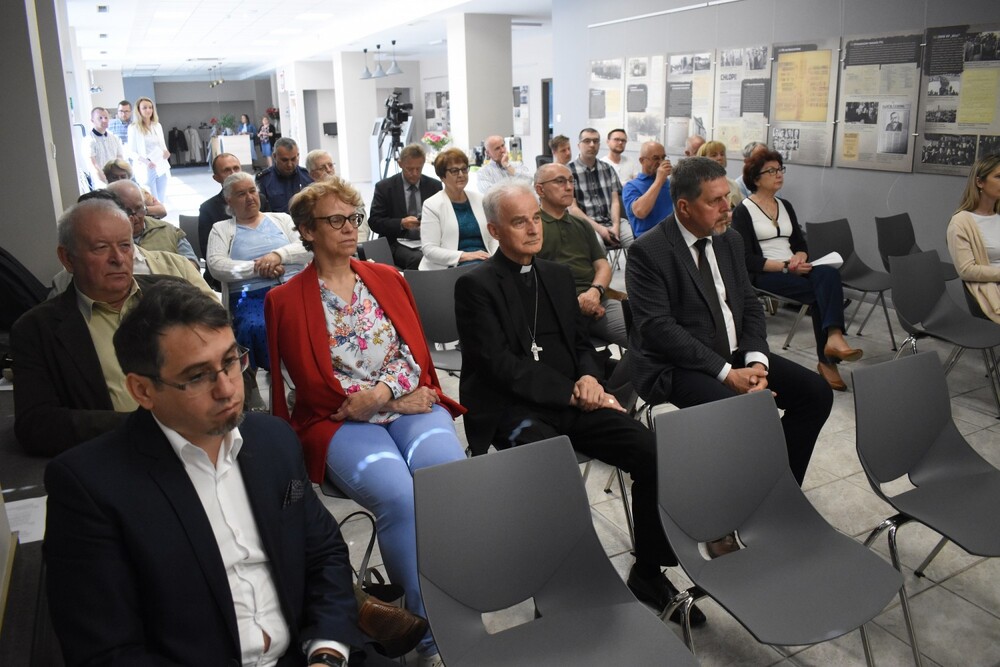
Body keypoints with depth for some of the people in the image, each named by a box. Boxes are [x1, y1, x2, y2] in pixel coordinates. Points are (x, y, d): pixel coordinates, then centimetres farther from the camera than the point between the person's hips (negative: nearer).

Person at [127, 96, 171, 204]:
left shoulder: (157, 125, 10)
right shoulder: (134, 128, -6)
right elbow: (131, 152, -7)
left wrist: (165, 152, -7)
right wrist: (145, 161, -24)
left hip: (161, 167, 5)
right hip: (146, 170, -5)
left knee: (162, 201, 9)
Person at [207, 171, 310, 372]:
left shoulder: (281, 219, 23)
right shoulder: (221, 229, 18)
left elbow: (307, 247, 8)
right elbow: (216, 265, 0)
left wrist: (278, 255, -10)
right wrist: (258, 268, -9)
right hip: (251, 295, -1)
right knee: (256, 328, -36)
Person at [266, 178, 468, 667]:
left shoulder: (387, 278, 17)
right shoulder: (286, 300, 5)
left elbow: (415, 352, 9)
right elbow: (314, 388, -3)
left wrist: (380, 392, -12)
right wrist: (399, 400, -7)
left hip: (411, 406, 3)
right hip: (339, 421, -3)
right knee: (399, 496, -32)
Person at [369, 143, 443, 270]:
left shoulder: (434, 186, 10)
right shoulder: (384, 187, 4)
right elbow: (374, 222, 0)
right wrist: (401, 223, -16)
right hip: (398, 244, -2)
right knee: (418, 260, -35)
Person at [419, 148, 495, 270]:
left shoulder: (480, 199, 15)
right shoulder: (431, 205, 1)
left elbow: (493, 237, 15)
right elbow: (429, 249, -6)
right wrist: (464, 256, -16)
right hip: (450, 267, -5)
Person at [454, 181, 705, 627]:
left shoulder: (558, 275, 17)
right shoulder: (475, 285, -3)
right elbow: (500, 364, -12)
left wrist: (589, 378, -4)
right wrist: (572, 393, -15)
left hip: (572, 402, 6)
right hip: (513, 411, -5)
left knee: (654, 453, -15)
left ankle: (649, 573, 3)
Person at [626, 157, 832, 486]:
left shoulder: (730, 240, 9)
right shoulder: (647, 252, -14)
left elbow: (750, 305, 11)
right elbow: (658, 327, -21)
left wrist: (756, 361, -9)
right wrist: (725, 373, -23)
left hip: (736, 356, 8)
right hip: (678, 366, -7)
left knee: (817, 392, -3)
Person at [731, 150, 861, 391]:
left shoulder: (785, 206, 19)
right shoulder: (743, 211, -2)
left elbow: (800, 243, 18)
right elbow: (747, 260, -10)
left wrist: (799, 257, -7)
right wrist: (785, 266, -18)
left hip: (793, 270, 5)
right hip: (763, 275, -5)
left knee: (829, 274, -28)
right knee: (822, 290, -26)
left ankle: (833, 336, -41)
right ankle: (827, 358, -26)